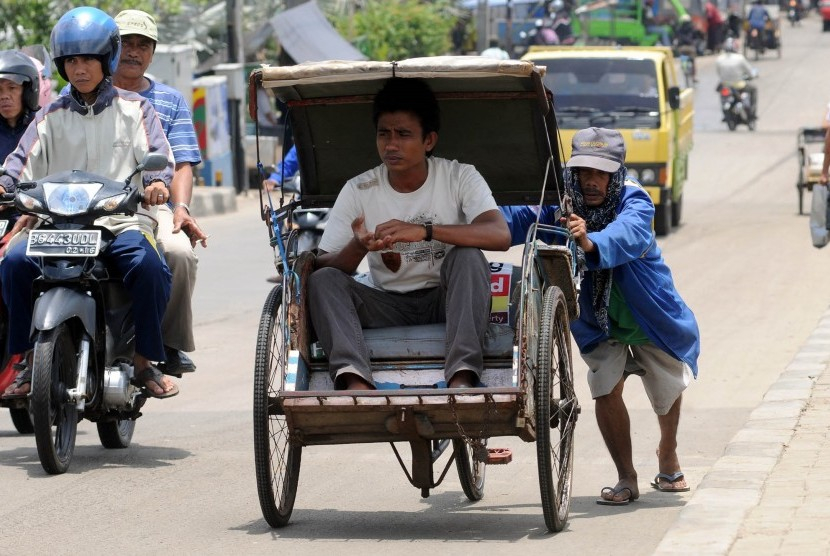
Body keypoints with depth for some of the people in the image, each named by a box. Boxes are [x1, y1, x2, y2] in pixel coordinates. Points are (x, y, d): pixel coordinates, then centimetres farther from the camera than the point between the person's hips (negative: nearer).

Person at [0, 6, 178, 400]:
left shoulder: (134, 109, 13)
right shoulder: (51, 117, 18)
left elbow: (156, 151, 1)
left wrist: (157, 181, -21)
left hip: (123, 222, -2)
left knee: (147, 264, -34)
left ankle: (144, 361, -18)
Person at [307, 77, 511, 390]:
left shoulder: (460, 178, -6)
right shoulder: (358, 191, -2)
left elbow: (500, 236, -23)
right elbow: (325, 264, -7)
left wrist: (424, 230, -35)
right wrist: (358, 247, -31)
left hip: (449, 302, -2)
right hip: (387, 310, 2)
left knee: (467, 256, -30)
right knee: (321, 280, -21)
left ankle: (461, 379, -43)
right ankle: (355, 380, -44)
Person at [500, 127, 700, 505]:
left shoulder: (634, 201, -29)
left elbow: (627, 235, -51)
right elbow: (518, 219, -32)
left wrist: (590, 243, -72)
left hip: (651, 317, -1)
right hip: (598, 324, 1)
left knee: (667, 390, 15)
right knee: (606, 390, -15)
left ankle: (668, 455, 46)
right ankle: (626, 480, 1)